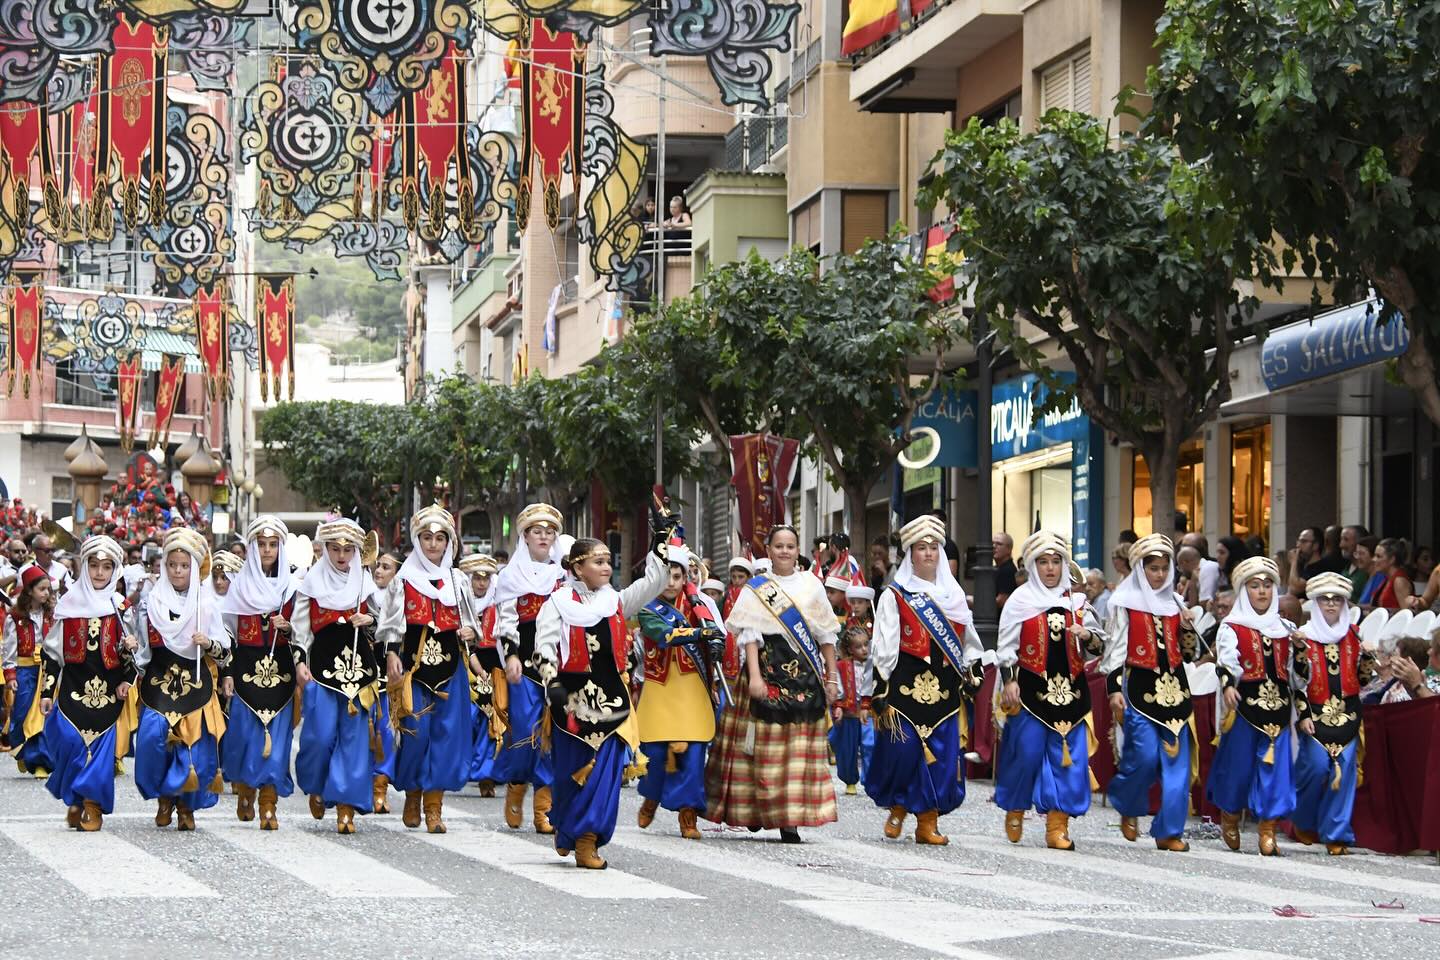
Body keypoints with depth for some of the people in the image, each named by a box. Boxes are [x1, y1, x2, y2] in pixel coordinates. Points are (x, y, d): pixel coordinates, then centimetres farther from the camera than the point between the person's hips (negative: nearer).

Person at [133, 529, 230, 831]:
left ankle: (186, 805, 10)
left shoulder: (207, 603, 5)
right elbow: (143, 645, 14)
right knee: (154, 735, -20)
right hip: (159, 681, 0)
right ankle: (164, 796, 1)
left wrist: (209, 643, -15)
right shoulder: (153, 601, 8)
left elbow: (224, 651, 4)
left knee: (195, 743, -8)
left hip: (196, 681, 0)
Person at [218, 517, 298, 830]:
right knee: (245, 732, -5)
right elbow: (229, 632, 5)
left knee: (277, 736, -6)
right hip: (247, 668, 0)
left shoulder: (291, 586, 8)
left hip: (280, 670, 0)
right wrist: (227, 673, -2)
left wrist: (287, 627, -10)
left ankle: (268, 806, -5)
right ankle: (245, 793, 18)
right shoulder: (240, 585, 6)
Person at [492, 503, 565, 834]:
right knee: (524, 728, -7)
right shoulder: (512, 573, 6)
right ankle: (515, 792, 16)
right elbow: (506, 619, 0)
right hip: (525, 657, -2)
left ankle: (543, 807, -2)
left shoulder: (563, 574, 15)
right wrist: (511, 656, -13)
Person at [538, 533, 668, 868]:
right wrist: (552, 683, -20)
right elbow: (545, 645, -7)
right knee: (572, 769, 6)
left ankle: (586, 840, -6)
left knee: (605, 770, -6)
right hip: (574, 697, -3)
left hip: (611, 698, 3)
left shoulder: (616, 601, 12)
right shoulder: (558, 603, 0)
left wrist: (662, 535, 4)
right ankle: (566, 830, 29)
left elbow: (654, 580, 9)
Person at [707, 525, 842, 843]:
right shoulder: (755, 589, 6)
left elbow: (826, 635, 13)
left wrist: (832, 677, 9)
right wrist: (754, 676, -13)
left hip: (806, 673, 2)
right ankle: (759, 812, 3)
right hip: (770, 670, -2)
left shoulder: (811, 585, 11)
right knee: (769, 745, -5)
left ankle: (791, 819, -1)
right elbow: (750, 635, -2)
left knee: (801, 747, -2)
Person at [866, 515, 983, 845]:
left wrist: (972, 672, 12)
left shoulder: (954, 594, 16)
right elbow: (883, 645, -2)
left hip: (945, 687, 4)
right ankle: (897, 808, 14)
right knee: (902, 750, -10)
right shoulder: (895, 596, 3)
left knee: (943, 753, -2)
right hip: (906, 682, -4)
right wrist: (880, 690, -8)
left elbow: (969, 640, 23)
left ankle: (928, 821, 5)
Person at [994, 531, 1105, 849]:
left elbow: (1099, 645, 13)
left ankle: (1057, 826, -1)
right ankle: (1015, 810, 18)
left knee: (1068, 757, -3)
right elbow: (1005, 647, 2)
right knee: (1028, 752, -5)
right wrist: (1009, 681, -10)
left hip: (1070, 690, 3)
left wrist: (1087, 635, -9)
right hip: (1031, 689, -3)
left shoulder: (1076, 602, 13)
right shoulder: (1020, 600, 4)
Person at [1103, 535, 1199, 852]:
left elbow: (1188, 653, 19)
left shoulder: (1175, 602, 14)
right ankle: (1127, 807, 15)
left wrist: (1188, 629, -1)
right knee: (1145, 756, -14)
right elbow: (1115, 647, -1)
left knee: (1176, 760, -2)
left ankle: (1169, 831, 1)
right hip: (1140, 686, -4)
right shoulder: (1126, 602, 1)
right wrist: (1114, 689, -9)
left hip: (1174, 686, 4)